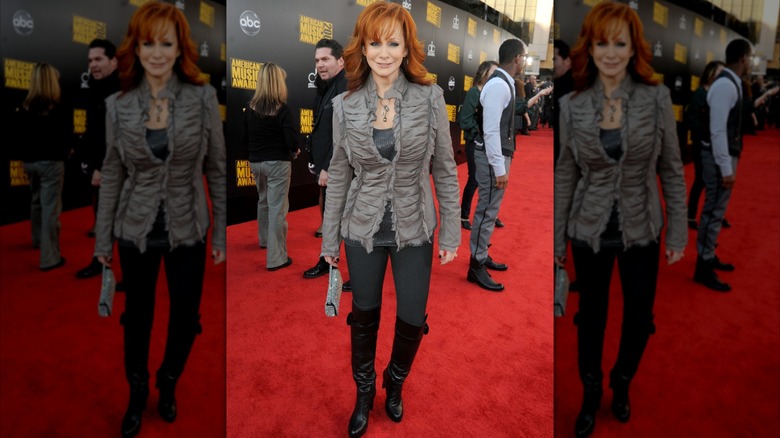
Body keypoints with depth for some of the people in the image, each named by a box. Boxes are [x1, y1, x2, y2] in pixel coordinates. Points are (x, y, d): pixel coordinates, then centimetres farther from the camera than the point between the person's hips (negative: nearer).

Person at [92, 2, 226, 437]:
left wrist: (222, 233, -3)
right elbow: (112, 174, 3)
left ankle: (169, 381, 43)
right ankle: (138, 391, 43)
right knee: (137, 316, 17)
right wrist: (103, 239, 6)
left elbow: (218, 170, -4)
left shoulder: (204, 97, -10)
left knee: (186, 317, 13)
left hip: (187, 230, -1)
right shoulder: (118, 105, -6)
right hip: (135, 230, 1)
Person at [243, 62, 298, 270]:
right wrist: (295, 151, 2)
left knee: (263, 201, 25)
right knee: (277, 208, -2)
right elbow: (291, 141, -19)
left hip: (256, 162, 6)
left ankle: (265, 239, 44)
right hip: (277, 163, -6)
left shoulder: (250, 108, 0)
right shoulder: (282, 109, -15)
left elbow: (244, 139, 5)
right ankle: (276, 258, 1)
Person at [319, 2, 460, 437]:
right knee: (365, 315, 15)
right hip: (363, 229, 1)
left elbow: (445, 170, -4)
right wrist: (329, 238, 4)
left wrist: (451, 233, -3)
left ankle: (395, 383, 41)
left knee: (412, 319, 9)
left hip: (414, 230, 0)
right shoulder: (345, 105, -6)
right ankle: (364, 392, 41)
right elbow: (339, 175, 1)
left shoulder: (431, 97, -9)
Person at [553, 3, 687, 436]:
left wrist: (679, 232, -2)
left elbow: (672, 169, -2)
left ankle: (622, 384, 45)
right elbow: (566, 174, -1)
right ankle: (591, 393, 39)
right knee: (591, 316, 15)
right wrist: (557, 238, 1)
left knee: (640, 317, 16)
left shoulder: (657, 97, -8)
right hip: (589, 230, 0)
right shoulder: (572, 104, -7)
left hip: (642, 230, 1)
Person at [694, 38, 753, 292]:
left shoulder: (731, 83, 11)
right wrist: (726, 169, -23)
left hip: (726, 154, 10)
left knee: (716, 210, 17)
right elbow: (717, 130, -24)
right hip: (719, 157, -10)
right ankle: (703, 268, 5)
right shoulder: (725, 85, -20)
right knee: (714, 211, -4)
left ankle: (709, 257, 30)